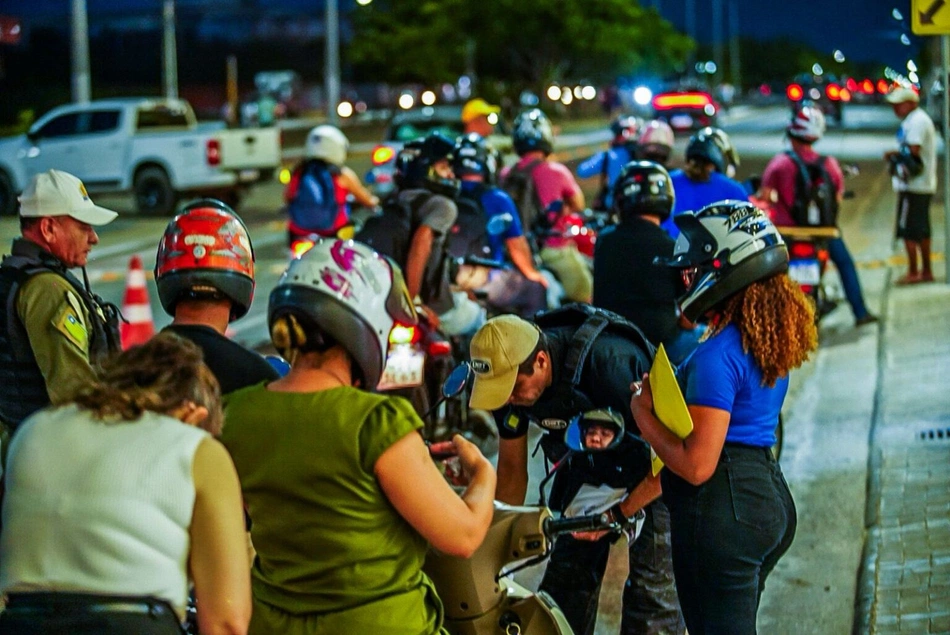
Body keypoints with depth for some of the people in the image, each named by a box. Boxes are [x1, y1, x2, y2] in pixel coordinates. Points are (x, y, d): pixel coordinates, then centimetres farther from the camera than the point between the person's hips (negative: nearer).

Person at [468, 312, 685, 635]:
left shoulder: (609, 363, -37)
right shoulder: (509, 374, -16)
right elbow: (511, 466, 0)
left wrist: (620, 514, -27)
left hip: (651, 477, -6)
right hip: (586, 467, 6)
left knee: (651, 593, -12)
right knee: (563, 587, 5)